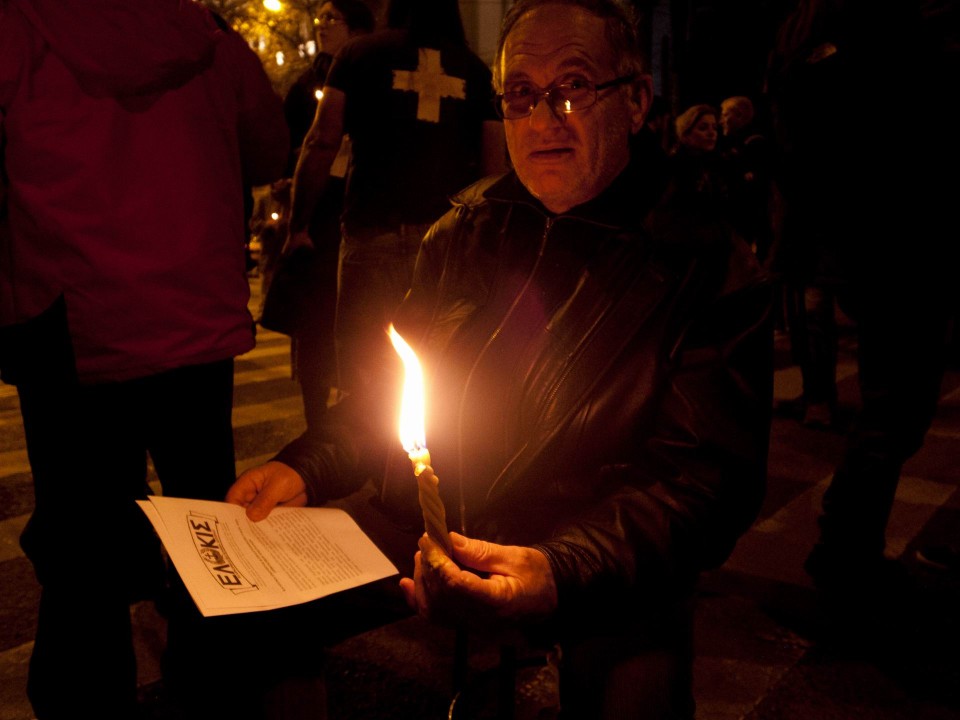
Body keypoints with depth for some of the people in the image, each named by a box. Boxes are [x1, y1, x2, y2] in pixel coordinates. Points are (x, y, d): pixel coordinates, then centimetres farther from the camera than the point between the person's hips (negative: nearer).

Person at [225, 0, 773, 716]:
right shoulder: (470, 227, 10)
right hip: (414, 534, 4)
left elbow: (707, 476, -12)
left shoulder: (710, 270, -5)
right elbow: (393, 383, 17)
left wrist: (563, 573, -29)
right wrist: (306, 468, -1)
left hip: (605, 586, -3)